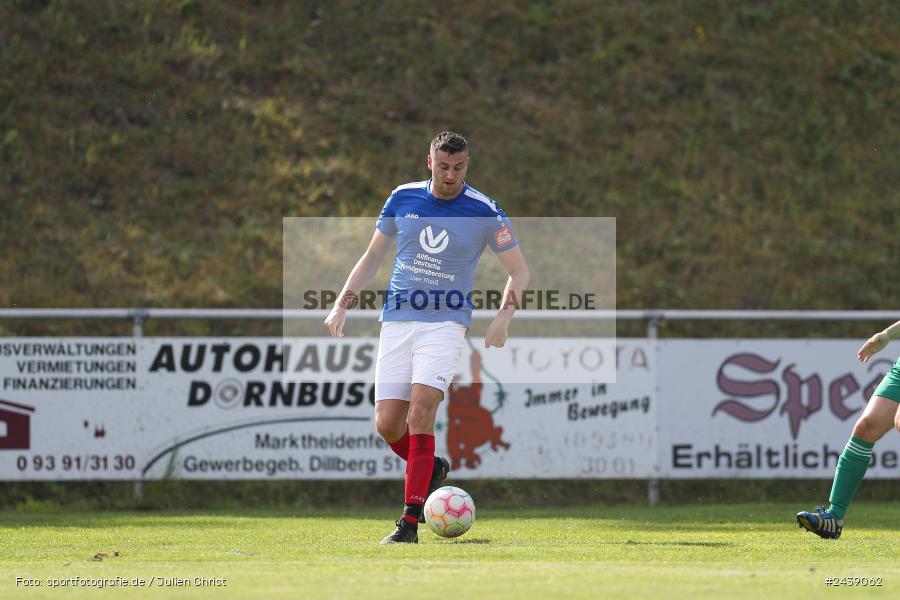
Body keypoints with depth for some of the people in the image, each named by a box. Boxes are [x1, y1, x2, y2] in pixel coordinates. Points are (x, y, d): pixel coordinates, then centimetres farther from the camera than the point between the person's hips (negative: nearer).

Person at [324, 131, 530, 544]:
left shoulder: (484, 212, -4)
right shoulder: (403, 199, 4)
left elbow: (518, 270, 4)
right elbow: (373, 256, 17)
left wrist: (503, 317, -12)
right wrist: (342, 305, 9)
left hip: (446, 321, -4)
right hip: (397, 320, 4)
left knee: (420, 413, -20)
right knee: (387, 424, -4)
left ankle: (409, 522, -18)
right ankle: (432, 468, 28)